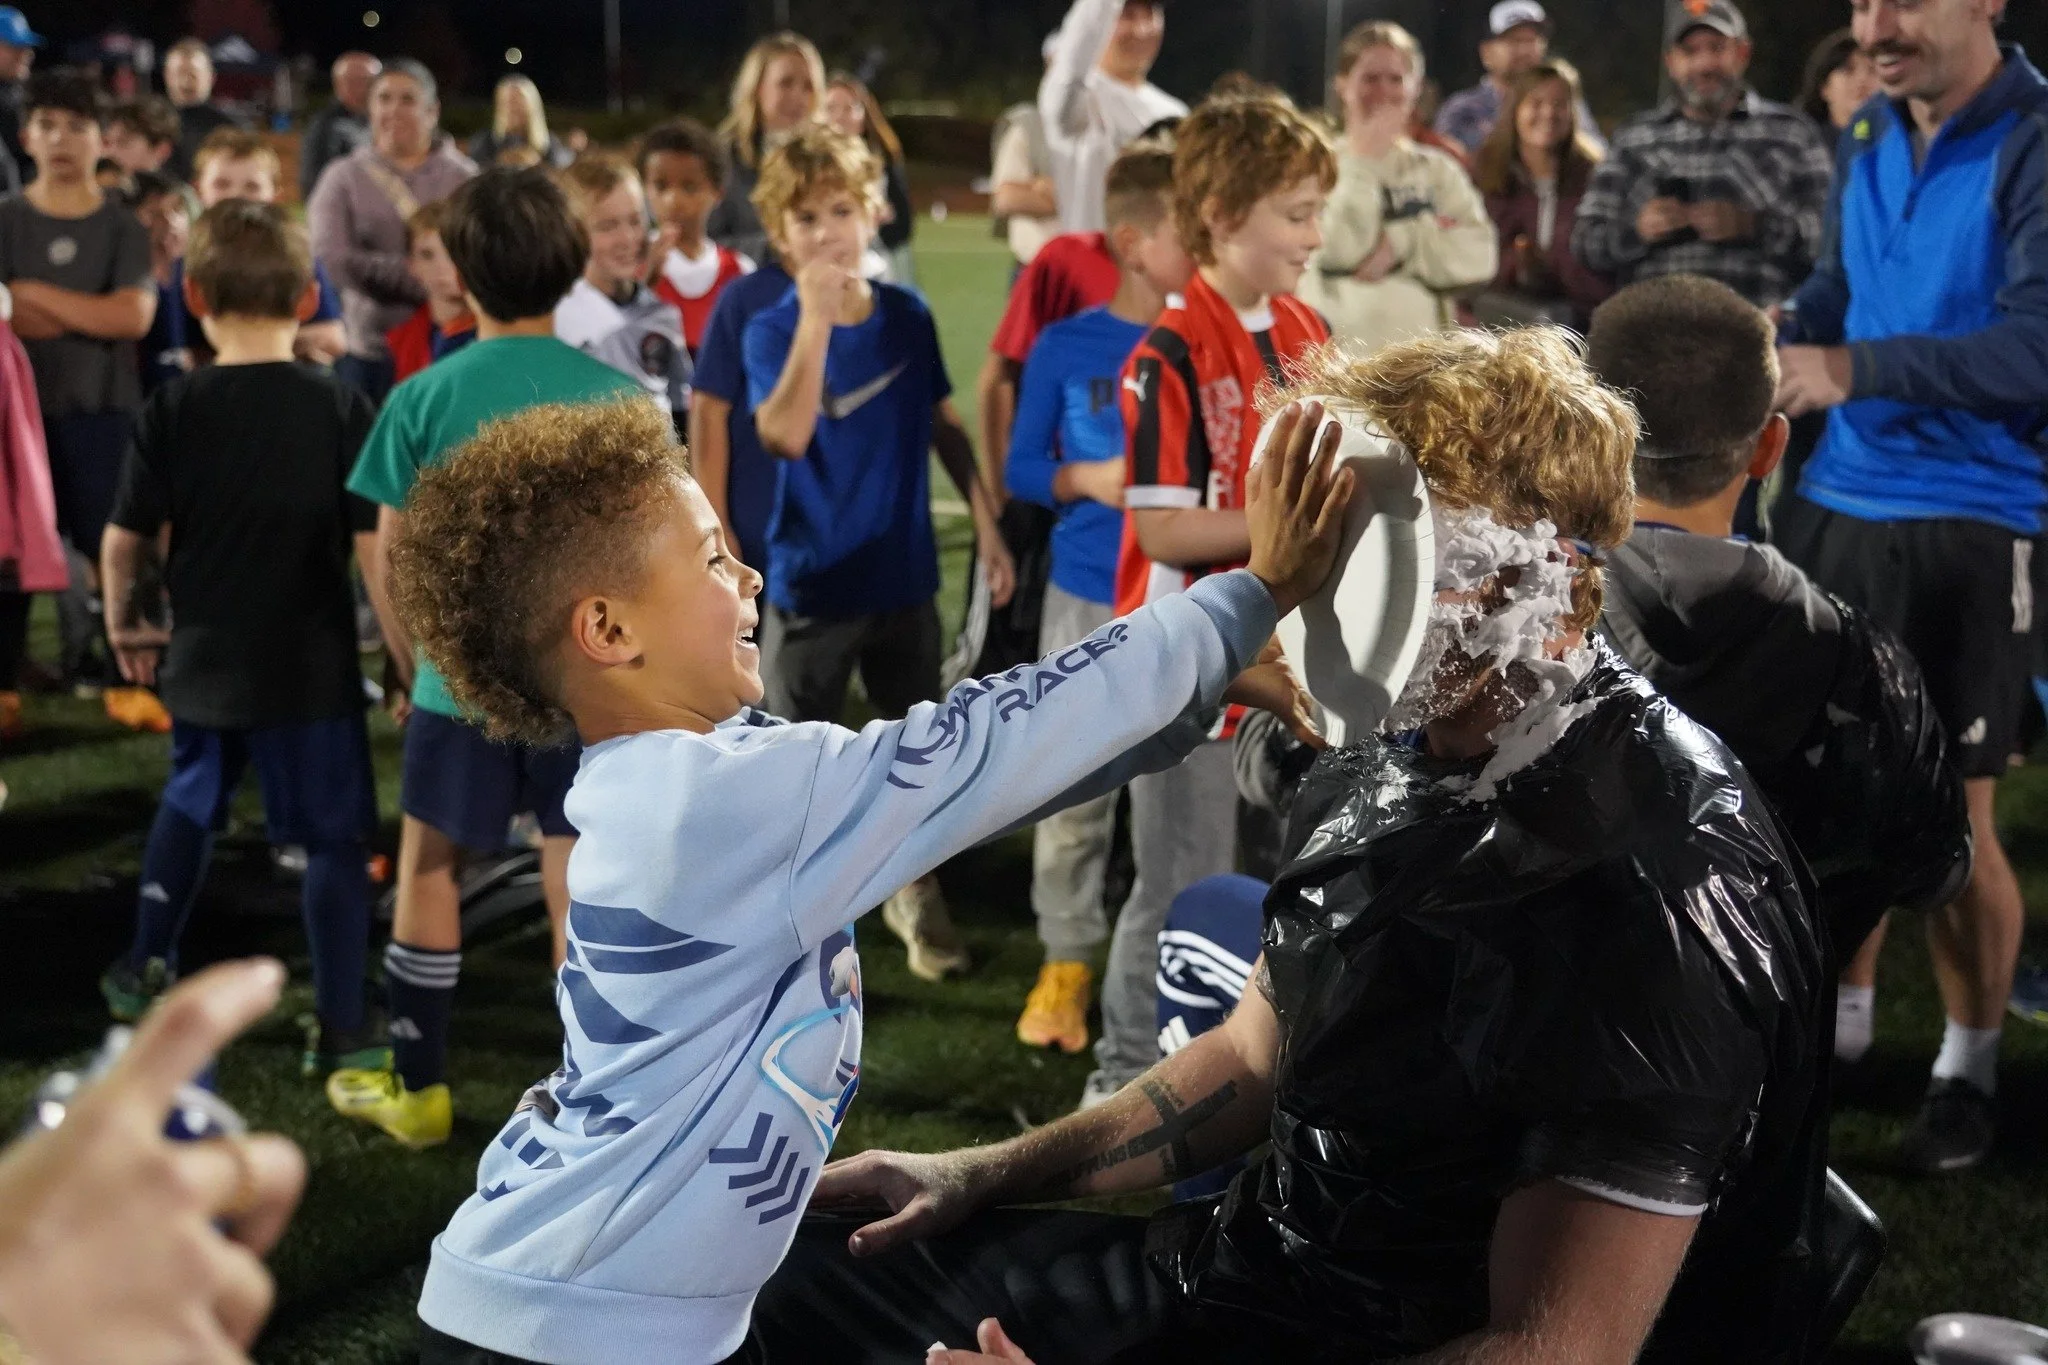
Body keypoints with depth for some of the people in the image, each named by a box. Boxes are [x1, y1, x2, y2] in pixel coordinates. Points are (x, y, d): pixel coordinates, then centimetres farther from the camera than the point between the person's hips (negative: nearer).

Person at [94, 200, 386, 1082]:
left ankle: (144, 968, 39)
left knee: (192, 802, 26)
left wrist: (123, 624, 16)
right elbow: (376, 545, -14)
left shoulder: (171, 411, -6)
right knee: (335, 837, 5)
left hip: (202, 660, 4)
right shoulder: (341, 408, -11)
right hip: (311, 668, -3)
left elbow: (124, 539, -2)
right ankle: (340, 1028, 6)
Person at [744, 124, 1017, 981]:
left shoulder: (907, 315, -2)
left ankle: (916, 896, 34)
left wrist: (987, 523, 6)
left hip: (905, 578, 3)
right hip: (811, 584, -3)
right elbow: (784, 435, -30)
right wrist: (815, 317, -33)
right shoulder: (772, 331, -12)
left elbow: (943, 423, 9)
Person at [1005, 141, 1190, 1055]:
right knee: (1073, 791, 7)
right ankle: (1066, 963, 20)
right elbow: (1021, 468, 3)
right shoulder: (1064, 347, -3)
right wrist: (1086, 479, -15)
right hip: (1088, 598, 0)